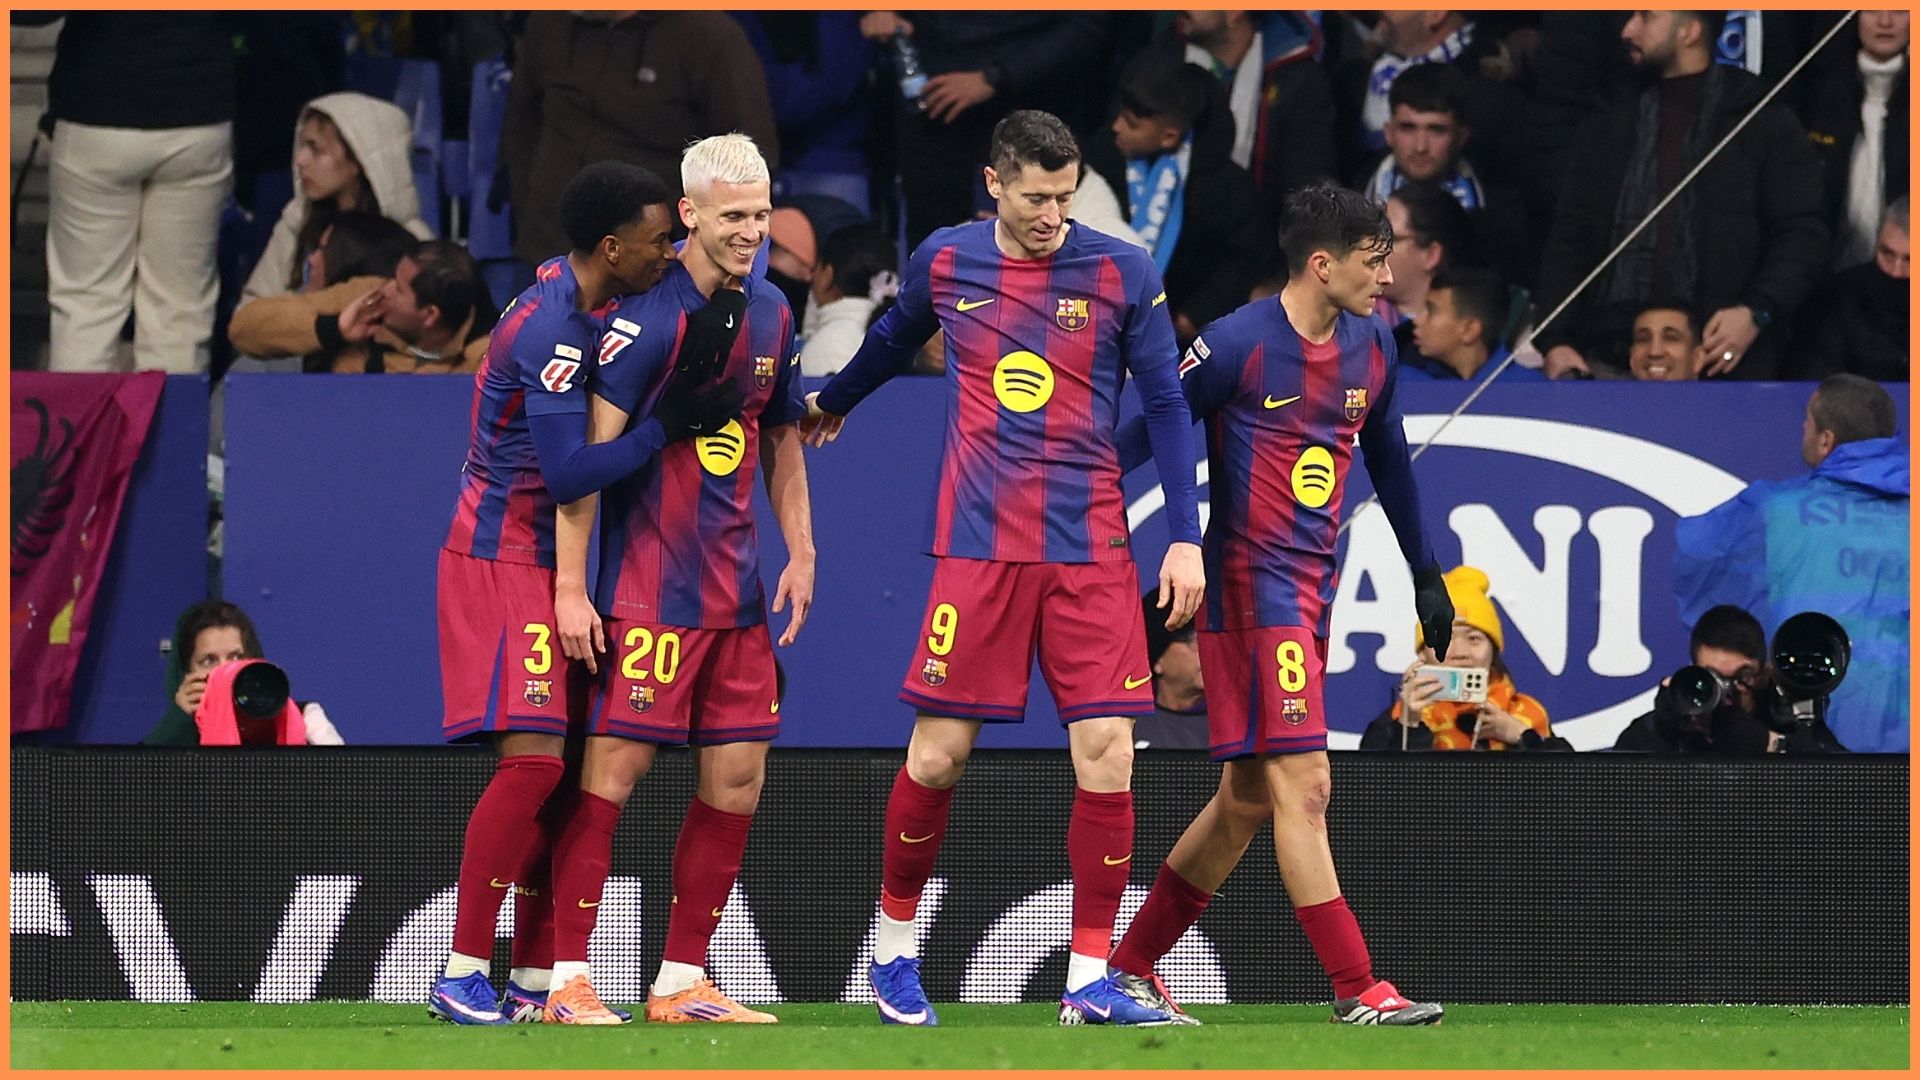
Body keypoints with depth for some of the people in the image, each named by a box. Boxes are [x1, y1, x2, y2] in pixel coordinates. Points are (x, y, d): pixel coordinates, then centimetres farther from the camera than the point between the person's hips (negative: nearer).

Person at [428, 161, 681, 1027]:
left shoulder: (572, 303, 7)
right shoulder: (551, 329, -21)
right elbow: (569, 473, -26)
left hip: (546, 565, 10)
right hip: (502, 562, -10)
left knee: (561, 773, 7)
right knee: (532, 759, -16)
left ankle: (535, 979, 10)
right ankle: (461, 975, -12)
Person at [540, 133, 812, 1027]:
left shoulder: (770, 314, 11)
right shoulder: (648, 316, -13)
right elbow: (586, 450, -14)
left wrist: (800, 552, 14)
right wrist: (571, 586, -17)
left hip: (738, 585, 8)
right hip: (649, 582, -8)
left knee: (738, 777, 6)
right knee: (614, 768, -8)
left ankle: (681, 981, 14)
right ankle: (568, 979, -3)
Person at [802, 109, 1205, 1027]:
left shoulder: (1122, 274, -1)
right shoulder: (944, 262, 4)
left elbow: (1166, 406, 3)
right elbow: (893, 340, 25)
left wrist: (1186, 538, -3)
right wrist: (832, 402, 41)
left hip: (1090, 550, 0)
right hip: (979, 544, 1)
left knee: (1106, 754, -8)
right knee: (937, 755, -1)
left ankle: (1089, 979, 0)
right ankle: (894, 945, 20)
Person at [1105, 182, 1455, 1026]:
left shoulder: (1371, 348, 9)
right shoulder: (1239, 343, -13)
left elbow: (1388, 459, 23)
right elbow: (1145, 434, -8)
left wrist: (1426, 574, 26)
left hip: (1311, 590, 8)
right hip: (1251, 581, -8)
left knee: (1248, 797, 11)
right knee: (1303, 783, -12)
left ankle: (1130, 966, 20)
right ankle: (1356, 989, -12)